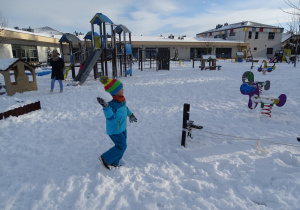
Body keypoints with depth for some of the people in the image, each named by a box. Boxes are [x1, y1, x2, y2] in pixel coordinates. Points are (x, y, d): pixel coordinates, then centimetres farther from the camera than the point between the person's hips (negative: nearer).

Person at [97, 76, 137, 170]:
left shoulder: (120, 99, -3)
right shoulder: (111, 103, -30)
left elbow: (125, 107, 16)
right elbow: (110, 116, -39)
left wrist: (130, 114, 29)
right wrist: (105, 107, -55)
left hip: (122, 128, 9)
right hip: (115, 130, -9)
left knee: (122, 146, 18)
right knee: (121, 146, -3)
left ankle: (114, 163, 37)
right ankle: (105, 158, 17)